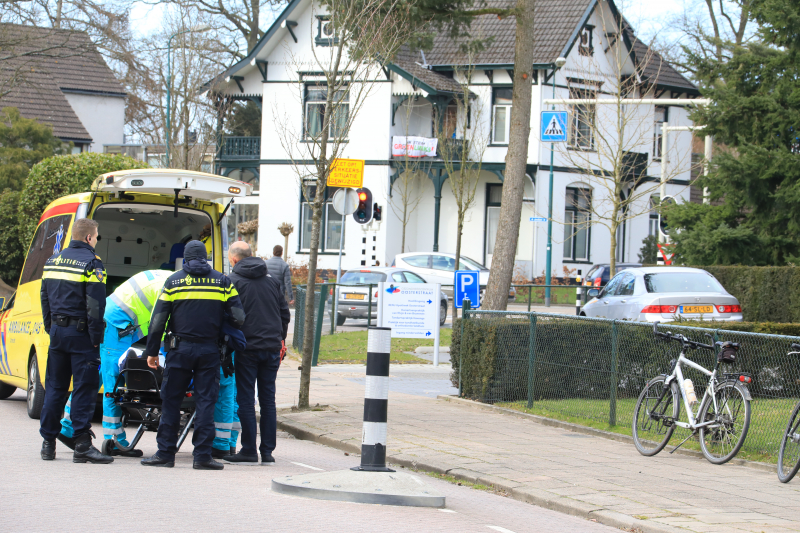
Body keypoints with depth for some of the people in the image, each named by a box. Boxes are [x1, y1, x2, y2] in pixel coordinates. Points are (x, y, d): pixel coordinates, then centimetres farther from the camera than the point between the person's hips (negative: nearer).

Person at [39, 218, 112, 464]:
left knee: (55, 386, 12)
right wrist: (96, 338, -12)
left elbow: (45, 298, 16)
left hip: (57, 331, 7)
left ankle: (48, 443, 14)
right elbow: (95, 305, -16)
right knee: (85, 387, -5)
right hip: (80, 333, -7)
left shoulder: (53, 260, 12)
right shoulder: (91, 263, -10)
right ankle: (82, 444, -9)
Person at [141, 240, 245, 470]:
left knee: (171, 401, 5)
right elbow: (238, 318, 0)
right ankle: (203, 455, -1)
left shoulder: (173, 281, 3)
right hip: (210, 351, 1)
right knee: (206, 402, 3)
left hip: (180, 349, -1)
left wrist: (152, 352, 7)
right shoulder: (223, 282, 5)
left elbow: (157, 320, 0)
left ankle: (165, 453, 5)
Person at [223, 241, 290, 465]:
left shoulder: (234, 281, -2)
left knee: (246, 399, -1)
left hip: (247, 348, -5)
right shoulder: (271, 282, 14)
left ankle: (249, 451, -3)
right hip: (271, 347, 5)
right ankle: (268, 451, 7)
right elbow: (285, 314, 16)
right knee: (268, 399, 8)